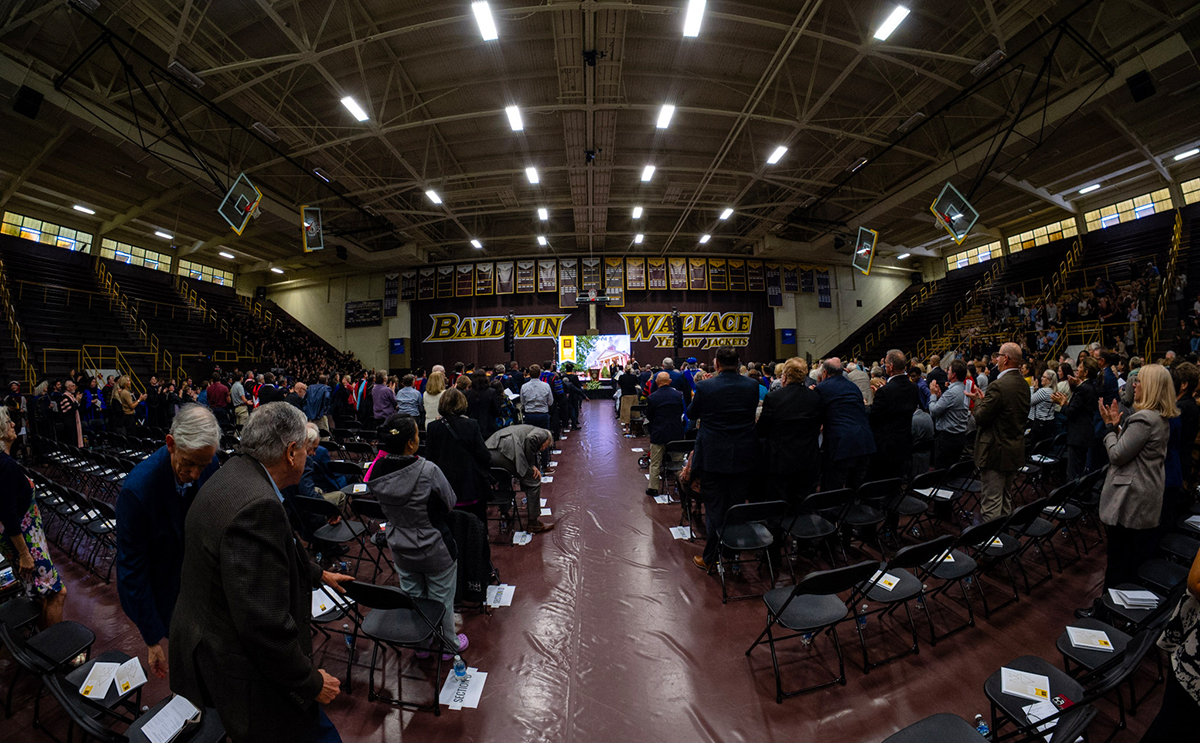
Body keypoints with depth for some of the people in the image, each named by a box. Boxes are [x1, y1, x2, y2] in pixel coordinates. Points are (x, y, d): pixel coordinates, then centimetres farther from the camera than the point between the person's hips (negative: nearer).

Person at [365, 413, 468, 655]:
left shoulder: (376, 474, -15)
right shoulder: (428, 471, -31)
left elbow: (384, 507, 3)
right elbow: (450, 502, -15)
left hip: (400, 550, 5)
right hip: (435, 550, -4)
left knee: (412, 598, 26)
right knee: (441, 600, 18)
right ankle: (450, 644, 41)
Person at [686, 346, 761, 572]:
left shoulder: (705, 387, -14)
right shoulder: (752, 386, -4)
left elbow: (691, 414, 1)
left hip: (713, 457, -3)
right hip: (743, 457, 3)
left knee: (714, 509, 8)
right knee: (737, 507, 16)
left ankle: (710, 559, 19)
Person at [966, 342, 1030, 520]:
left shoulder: (998, 386, -22)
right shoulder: (1024, 385, 6)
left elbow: (981, 418, -21)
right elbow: (1024, 416, 17)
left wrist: (979, 400, -2)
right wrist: (985, 400, 15)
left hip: (996, 453, -9)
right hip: (1015, 451, 9)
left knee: (991, 505, -1)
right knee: (1006, 501, 22)